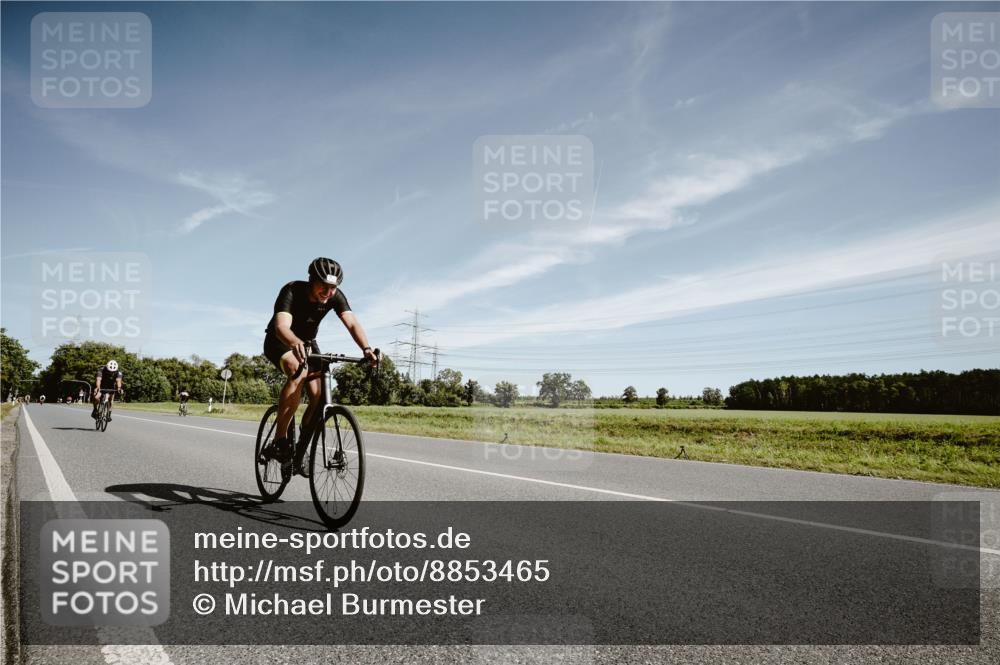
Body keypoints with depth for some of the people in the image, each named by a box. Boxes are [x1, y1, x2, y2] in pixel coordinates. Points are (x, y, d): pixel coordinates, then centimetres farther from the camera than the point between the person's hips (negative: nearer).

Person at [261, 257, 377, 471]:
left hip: (307, 343, 5)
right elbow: (281, 326, -46)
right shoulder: (292, 291, -31)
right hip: (280, 342, -5)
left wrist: (366, 349, -51)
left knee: (319, 398, -12)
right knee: (298, 373, -36)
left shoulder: (335, 296, -19)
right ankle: (280, 441, -31)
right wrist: (296, 344, -68)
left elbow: (352, 323, -32)